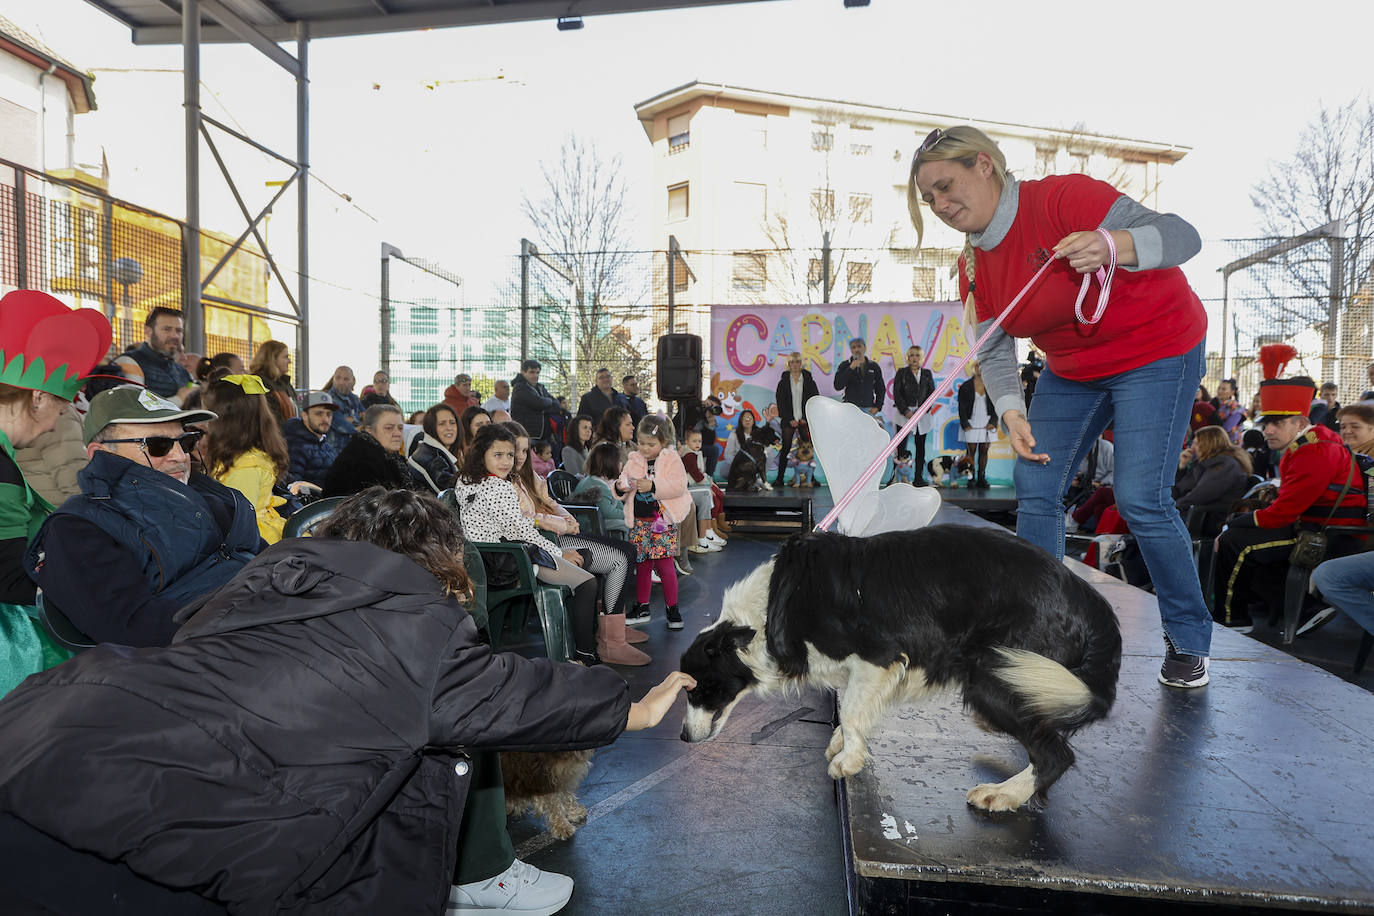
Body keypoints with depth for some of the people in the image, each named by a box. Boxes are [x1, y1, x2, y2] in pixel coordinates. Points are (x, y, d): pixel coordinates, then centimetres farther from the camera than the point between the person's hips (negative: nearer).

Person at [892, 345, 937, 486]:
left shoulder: (927, 374, 13)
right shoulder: (901, 373, 6)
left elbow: (932, 393, 9)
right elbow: (897, 394, -1)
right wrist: (906, 411, -11)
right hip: (905, 413, -3)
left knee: (920, 446, 2)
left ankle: (918, 477, 6)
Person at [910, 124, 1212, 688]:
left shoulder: (1060, 198, -24)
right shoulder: (974, 265, -2)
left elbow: (1181, 236, -28)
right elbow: (994, 351, -4)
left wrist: (1112, 246, -49)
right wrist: (1012, 412, -21)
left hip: (1156, 350, -7)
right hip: (1070, 368, 7)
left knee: (1140, 498, -14)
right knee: (1034, 486, -2)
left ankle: (1189, 640, 8)